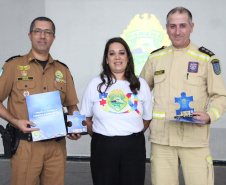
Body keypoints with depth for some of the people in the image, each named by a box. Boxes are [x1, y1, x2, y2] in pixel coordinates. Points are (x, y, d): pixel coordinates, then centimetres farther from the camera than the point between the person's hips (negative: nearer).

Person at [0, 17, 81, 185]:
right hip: (25, 146, -3)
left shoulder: (63, 70, 13)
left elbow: (72, 105, 18)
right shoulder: (14, 66, 3)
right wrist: (15, 121, -14)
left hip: (57, 146, 3)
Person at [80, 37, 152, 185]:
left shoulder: (141, 84, 6)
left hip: (133, 147, 1)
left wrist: (132, 137, 5)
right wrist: (99, 138, 4)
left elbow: (147, 119, 10)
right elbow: (86, 118, 8)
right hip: (103, 148, 0)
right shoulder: (96, 84, 4)